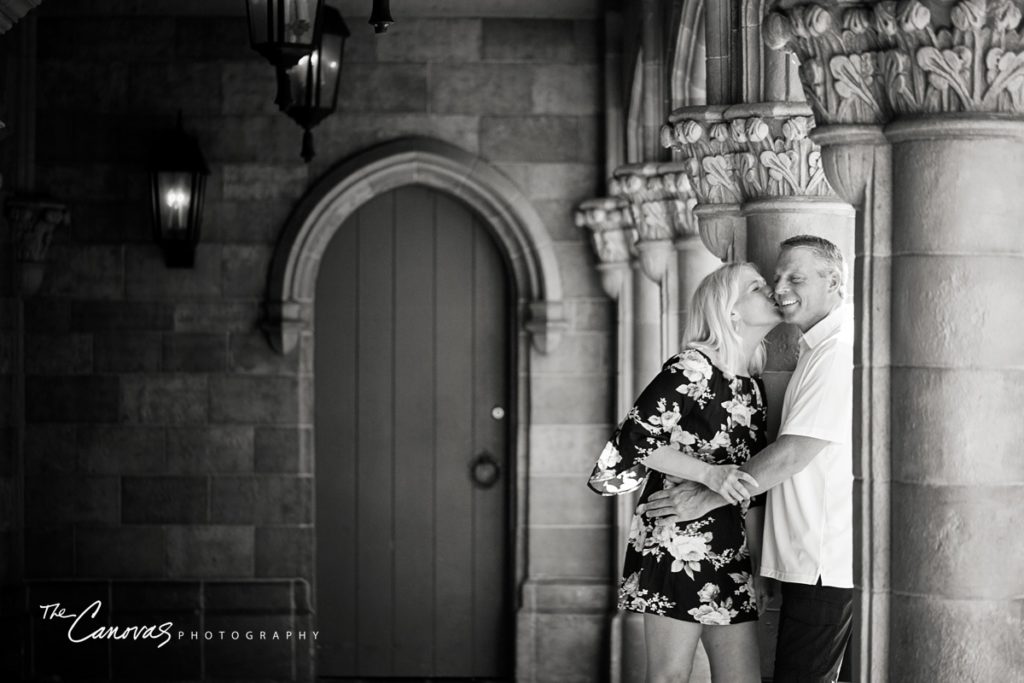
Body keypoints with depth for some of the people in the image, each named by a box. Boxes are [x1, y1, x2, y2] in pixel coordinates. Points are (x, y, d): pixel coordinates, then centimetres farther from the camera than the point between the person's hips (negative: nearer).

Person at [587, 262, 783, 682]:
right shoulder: (693, 369, -9)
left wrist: (760, 561, 15)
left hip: (729, 551, 8)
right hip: (676, 544, -8)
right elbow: (636, 437, -15)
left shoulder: (752, 387, 16)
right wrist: (709, 474, -22)